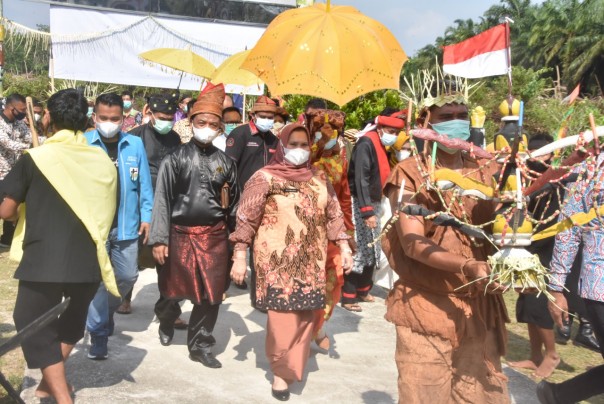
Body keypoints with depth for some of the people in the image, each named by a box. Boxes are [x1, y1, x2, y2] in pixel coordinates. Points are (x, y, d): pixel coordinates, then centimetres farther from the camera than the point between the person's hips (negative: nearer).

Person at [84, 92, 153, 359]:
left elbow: (144, 183, 5)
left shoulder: (135, 144, 0)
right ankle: (98, 332, 18)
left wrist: (146, 216, 3)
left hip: (126, 224, 3)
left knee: (128, 276, 13)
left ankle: (103, 312, 40)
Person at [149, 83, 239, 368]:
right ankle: (166, 320, 47)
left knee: (211, 296, 4)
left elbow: (233, 202, 11)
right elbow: (162, 199, -6)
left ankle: (200, 345, 22)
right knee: (174, 289, 14)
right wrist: (159, 239, -13)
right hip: (181, 234, -2)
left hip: (215, 236, 2)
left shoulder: (225, 162, 6)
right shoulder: (176, 158, -3)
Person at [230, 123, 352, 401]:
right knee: (282, 315, -6)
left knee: (305, 315, 7)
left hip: (310, 262, 4)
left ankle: (292, 365, 25)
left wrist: (344, 247, 9)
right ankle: (281, 371, 12)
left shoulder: (319, 179, 11)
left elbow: (333, 215, 15)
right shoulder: (265, 177, -4)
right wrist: (239, 256, -9)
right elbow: (246, 218, -5)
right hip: (278, 261, -4)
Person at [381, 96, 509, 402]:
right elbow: (412, 242, -15)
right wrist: (467, 267, -29)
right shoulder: (409, 174, -4)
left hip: (480, 307, 4)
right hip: (426, 307, -4)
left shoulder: (487, 172, 10)